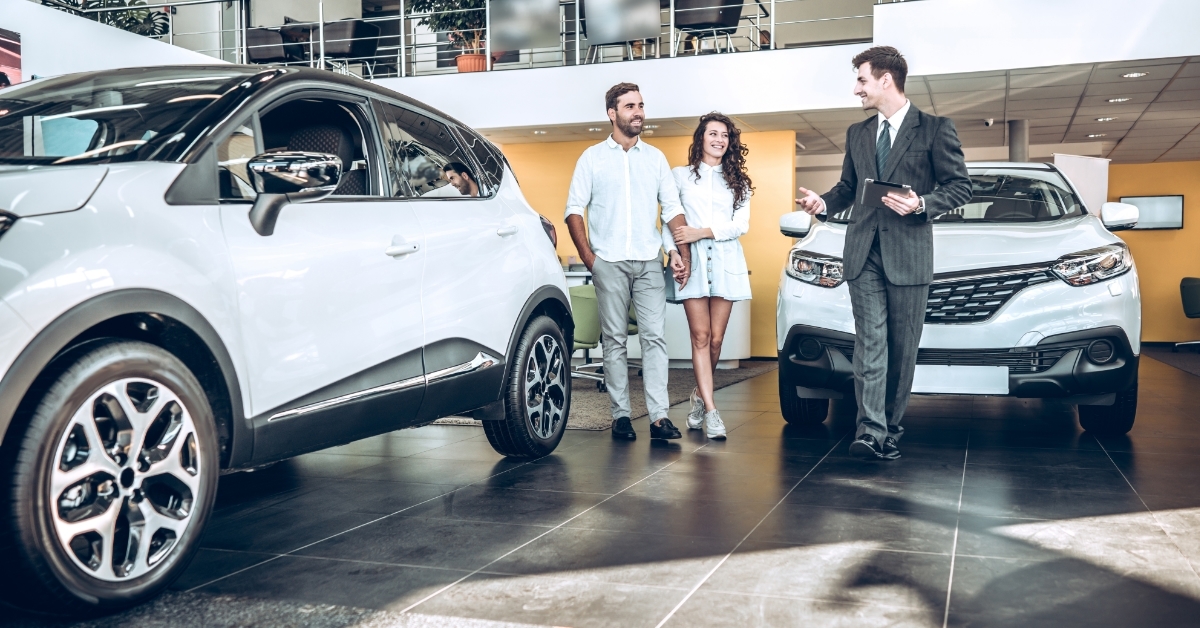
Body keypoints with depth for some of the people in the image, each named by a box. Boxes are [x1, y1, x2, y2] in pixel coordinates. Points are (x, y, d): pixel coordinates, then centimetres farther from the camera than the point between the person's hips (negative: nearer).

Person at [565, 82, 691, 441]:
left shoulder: (655, 157, 13)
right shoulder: (592, 158, 6)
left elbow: (673, 209, 11)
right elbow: (574, 210, 3)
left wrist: (680, 251, 0)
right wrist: (587, 256, -5)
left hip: (649, 262, 2)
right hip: (609, 263, -1)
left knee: (654, 337, -5)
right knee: (614, 340, 2)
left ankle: (659, 416, -7)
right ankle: (620, 415, 7)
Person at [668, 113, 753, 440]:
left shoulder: (738, 182, 14)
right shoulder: (680, 176, 11)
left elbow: (741, 224, 2)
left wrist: (701, 232, -11)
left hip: (725, 262, 2)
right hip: (692, 262, -2)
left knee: (715, 338, 0)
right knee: (700, 336, -8)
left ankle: (699, 395, 21)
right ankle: (710, 409, -9)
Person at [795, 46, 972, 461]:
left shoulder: (935, 129, 1)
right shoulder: (857, 134, 17)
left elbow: (959, 187, 0)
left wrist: (921, 204, -17)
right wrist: (823, 202, 1)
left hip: (909, 254, -3)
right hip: (864, 253, 3)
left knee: (903, 347, 3)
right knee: (870, 342, -6)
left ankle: (891, 428, 14)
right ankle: (871, 430, -12)